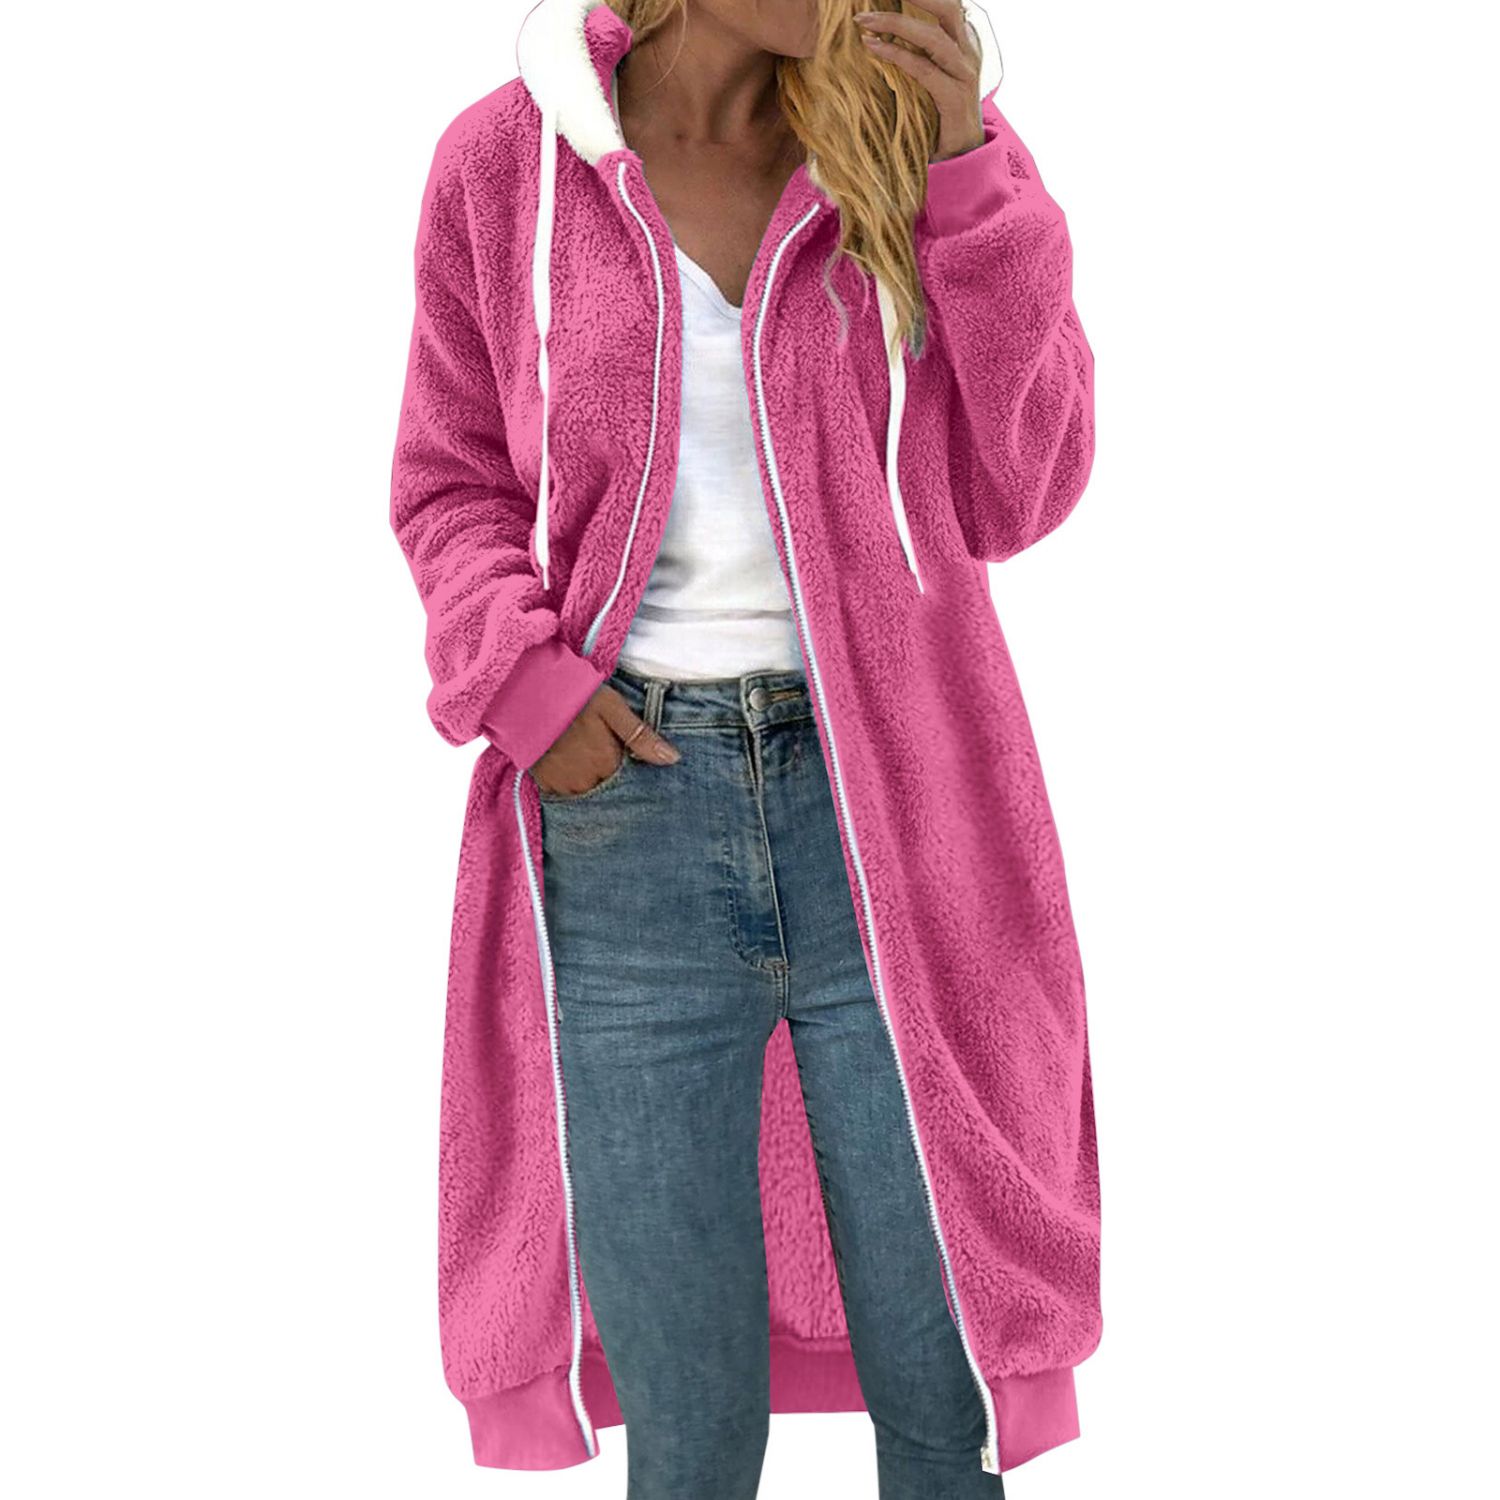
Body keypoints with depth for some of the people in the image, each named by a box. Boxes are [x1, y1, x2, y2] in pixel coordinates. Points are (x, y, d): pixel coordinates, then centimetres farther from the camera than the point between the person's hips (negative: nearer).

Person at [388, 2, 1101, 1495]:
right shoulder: (502, 164, 2)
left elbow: (1013, 496, 1)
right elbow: (451, 479, 11)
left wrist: (967, 180, -8)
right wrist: (519, 675, -7)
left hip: (890, 813, 1)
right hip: (623, 810, 0)